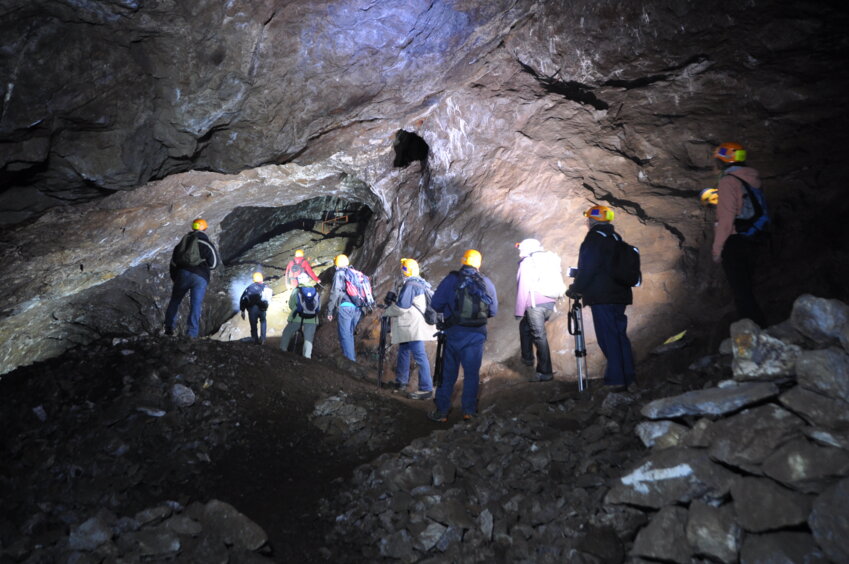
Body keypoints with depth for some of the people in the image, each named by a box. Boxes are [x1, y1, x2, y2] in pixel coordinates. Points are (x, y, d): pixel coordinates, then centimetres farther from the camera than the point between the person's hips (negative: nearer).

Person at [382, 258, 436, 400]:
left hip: (414, 326, -11)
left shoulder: (410, 285, -16)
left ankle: (426, 389, -11)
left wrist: (388, 311, -4)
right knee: (403, 352, 22)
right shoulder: (421, 283, 16)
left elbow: (402, 306, -20)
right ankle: (401, 382, 34)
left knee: (419, 356, -11)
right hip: (412, 326, 11)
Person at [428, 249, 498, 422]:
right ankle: (469, 411, 16)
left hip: (454, 332, -1)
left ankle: (441, 411, 13)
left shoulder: (451, 280, -7)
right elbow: (493, 311, 4)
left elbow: (435, 305, -7)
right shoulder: (487, 283, 0)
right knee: (472, 373, 12)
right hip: (477, 334, 1)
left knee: (448, 373, 9)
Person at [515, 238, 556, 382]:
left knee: (539, 336, -6)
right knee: (525, 325, 26)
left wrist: (519, 310, -7)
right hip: (549, 303, 8)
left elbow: (523, 287, -9)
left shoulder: (526, 263, -2)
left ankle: (545, 372, -5)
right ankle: (527, 358, 28)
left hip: (535, 304, -8)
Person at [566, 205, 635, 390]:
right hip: (619, 296, 9)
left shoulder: (594, 238, -11)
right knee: (620, 334, 14)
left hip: (602, 298, -9)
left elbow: (587, 269, -15)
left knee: (608, 337, -5)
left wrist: (575, 289, -4)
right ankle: (628, 376, 18)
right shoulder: (616, 238, 17)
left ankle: (616, 378, -5)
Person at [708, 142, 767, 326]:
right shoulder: (752, 181, 13)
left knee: (741, 292, -7)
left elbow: (726, 219, -16)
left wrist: (717, 248, -13)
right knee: (745, 290, 17)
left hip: (734, 243, -9)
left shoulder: (728, 181, -12)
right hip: (751, 242, 9)